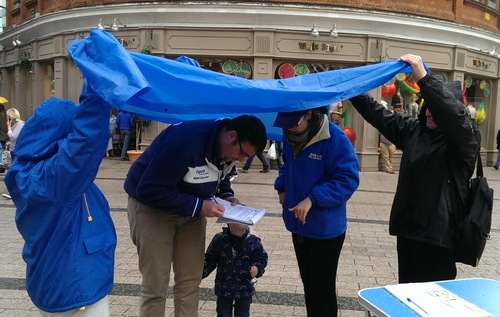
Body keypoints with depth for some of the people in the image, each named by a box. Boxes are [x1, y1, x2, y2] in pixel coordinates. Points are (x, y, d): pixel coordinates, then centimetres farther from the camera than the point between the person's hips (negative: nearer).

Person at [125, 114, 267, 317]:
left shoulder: (228, 148, -9)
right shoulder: (185, 140, -34)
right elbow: (149, 190, -32)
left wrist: (227, 195, -9)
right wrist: (198, 206, -31)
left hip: (190, 209, 7)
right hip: (152, 207, -7)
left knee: (190, 281, 7)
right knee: (155, 286, -3)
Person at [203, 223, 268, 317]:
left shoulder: (253, 242, -12)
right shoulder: (219, 239, -9)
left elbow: (262, 259, -2)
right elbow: (210, 260, 2)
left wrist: (257, 269, -22)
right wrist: (201, 272, -6)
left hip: (244, 289, -1)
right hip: (224, 288, 1)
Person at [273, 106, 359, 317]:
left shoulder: (335, 138, -21)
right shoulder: (290, 136, 1)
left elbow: (348, 179, -21)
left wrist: (313, 199, -27)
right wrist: (281, 187, 2)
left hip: (325, 229, -7)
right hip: (299, 225, 7)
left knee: (323, 288, 5)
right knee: (308, 283, 21)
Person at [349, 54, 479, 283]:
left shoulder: (465, 138, -11)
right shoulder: (414, 129, 9)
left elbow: (453, 113, -32)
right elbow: (379, 115, 16)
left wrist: (423, 77, -39)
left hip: (437, 232, -7)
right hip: (408, 226, 7)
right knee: (407, 288, 19)